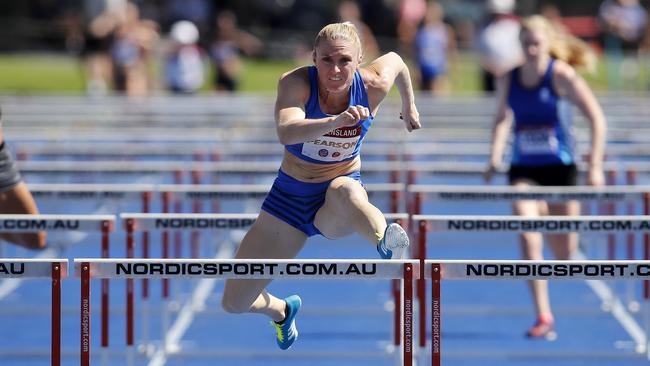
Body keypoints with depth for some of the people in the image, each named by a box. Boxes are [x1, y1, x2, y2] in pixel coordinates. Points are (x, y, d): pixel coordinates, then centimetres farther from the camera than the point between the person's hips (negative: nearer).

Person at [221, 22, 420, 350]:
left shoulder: (373, 85, -16)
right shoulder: (295, 83, -23)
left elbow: (395, 59, 10)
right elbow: (286, 132, -45)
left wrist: (409, 104, 23)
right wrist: (337, 121, -60)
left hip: (340, 199, -1)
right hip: (290, 196, 1)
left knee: (345, 190, -43)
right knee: (234, 303, 6)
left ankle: (386, 240, -70)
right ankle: (280, 310, 41)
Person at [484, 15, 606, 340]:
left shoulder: (562, 75, -11)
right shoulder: (509, 79, 0)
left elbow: (596, 118, -9)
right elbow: (502, 118, 18)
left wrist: (595, 165, -13)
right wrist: (495, 157, 5)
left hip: (560, 167, -2)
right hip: (523, 170, 2)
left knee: (564, 254, 7)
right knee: (528, 238, -19)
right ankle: (543, 316, -16)